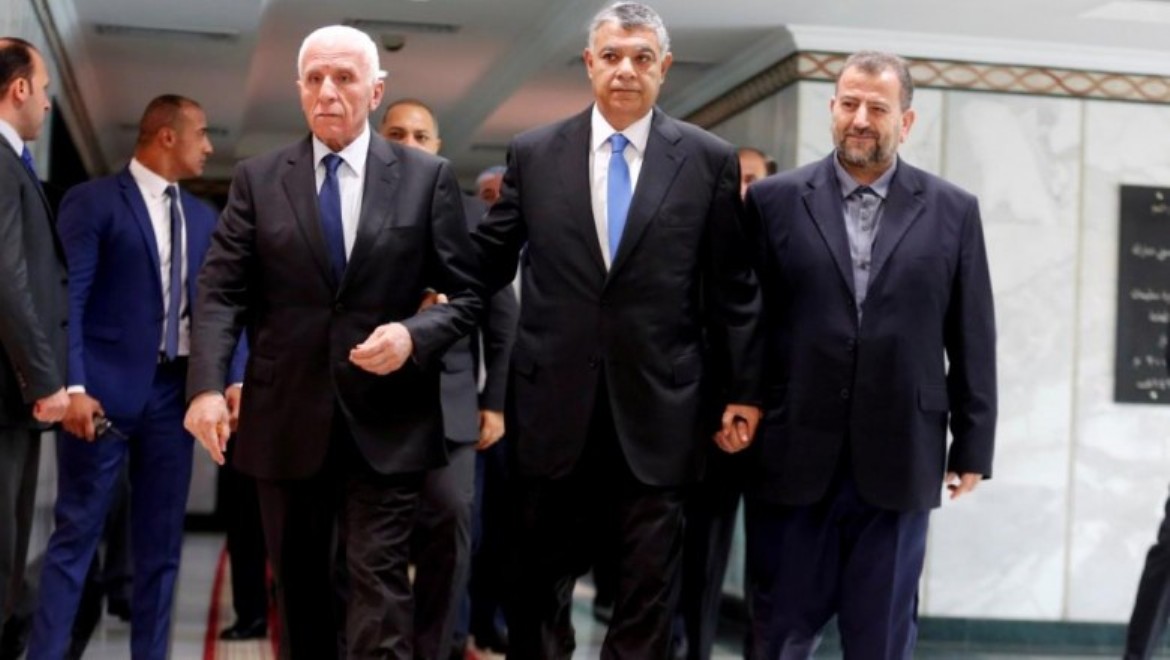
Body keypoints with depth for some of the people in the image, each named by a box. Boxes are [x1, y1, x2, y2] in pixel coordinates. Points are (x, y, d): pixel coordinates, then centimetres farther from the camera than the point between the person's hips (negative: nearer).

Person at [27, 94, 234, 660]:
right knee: (76, 533, -2)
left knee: (162, 542, 9)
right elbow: (66, 298, -10)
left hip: (175, 390, 6)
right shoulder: (93, 201, -4)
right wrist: (72, 386, -19)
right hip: (107, 388, -6)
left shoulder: (202, 217, 15)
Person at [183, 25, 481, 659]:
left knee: (379, 583, -5)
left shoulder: (427, 177, 2)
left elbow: (467, 293, 1)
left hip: (386, 422, -2)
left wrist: (414, 336, -19)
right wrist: (207, 384, -17)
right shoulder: (257, 178, 4)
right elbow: (220, 291, -2)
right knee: (298, 584, 16)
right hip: (285, 418, 2)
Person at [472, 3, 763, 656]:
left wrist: (743, 392, 2)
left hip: (658, 407, -1)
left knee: (650, 584, 7)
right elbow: (489, 260, 11)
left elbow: (735, 289, 3)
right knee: (541, 575, 12)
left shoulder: (711, 160, 1)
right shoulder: (534, 154, 4)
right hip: (555, 402, 1)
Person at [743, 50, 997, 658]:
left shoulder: (952, 211, 4)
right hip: (791, 455, 0)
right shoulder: (774, 199, 2)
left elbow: (973, 340, 5)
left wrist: (972, 445, 5)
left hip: (899, 459, 0)